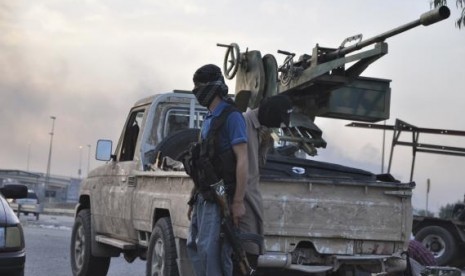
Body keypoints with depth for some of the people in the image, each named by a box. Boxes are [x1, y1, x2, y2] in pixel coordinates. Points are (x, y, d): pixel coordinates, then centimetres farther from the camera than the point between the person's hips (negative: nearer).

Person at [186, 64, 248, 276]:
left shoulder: (231, 117, -8)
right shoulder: (209, 119, 18)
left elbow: (242, 160, -16)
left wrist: (238, 202, -21)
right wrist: (194, 200, 19)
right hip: (203, 198, 9)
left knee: (211, 250, -12)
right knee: (194, 246, 11)